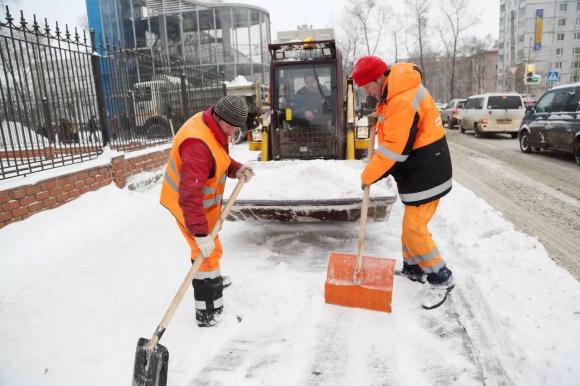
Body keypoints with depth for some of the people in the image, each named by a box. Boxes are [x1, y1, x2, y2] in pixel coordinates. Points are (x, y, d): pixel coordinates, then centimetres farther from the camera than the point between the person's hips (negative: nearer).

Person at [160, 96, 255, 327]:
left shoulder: (213, 127, -5)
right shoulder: (198, 145, -37)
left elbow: (219, 159, 10)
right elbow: (190, 196, -40)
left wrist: (236, 169, -10)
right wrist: (200, 233, -41)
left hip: (200, 198, 10)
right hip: (187, 204, -10)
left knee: (208, 247, 28)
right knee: (208, 251, -3)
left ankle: (213, 280, 54)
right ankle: (208, 313, 8)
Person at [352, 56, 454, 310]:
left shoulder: (403, 101, -26)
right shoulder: (396, 90, 6)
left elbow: (395, 150, -26)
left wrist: (368, 175, -15)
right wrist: (380, 120, 8)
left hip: (425, 173, -10)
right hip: (417, 171, 10)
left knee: (414, 228, -7)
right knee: (411, 224, 18)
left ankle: (440, 279, 10)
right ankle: (412, 269, 33)